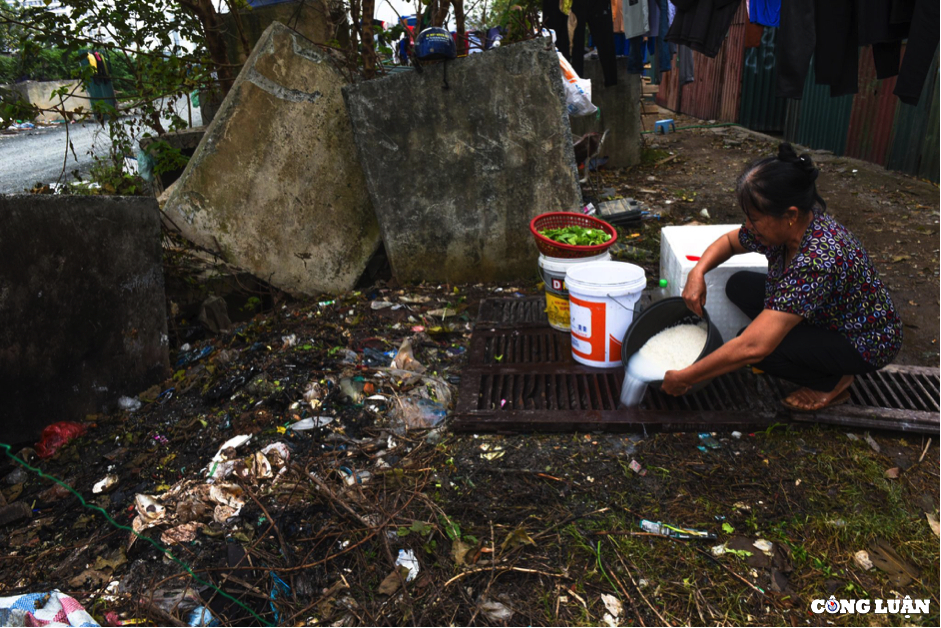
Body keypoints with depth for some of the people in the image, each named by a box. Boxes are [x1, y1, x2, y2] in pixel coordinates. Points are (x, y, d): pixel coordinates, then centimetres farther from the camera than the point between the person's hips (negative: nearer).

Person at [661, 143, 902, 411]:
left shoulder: (817, 259, -40)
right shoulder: (785, 227, -15)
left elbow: (753, 348, -44)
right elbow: (729, 242, 8)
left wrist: (685, 378, -35)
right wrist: (697, 271, -14)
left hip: (864, 343, -9)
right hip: (823, 316, 9)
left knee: (750, 345, -27)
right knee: (739, 286, -2)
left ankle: (833, 382, 1)